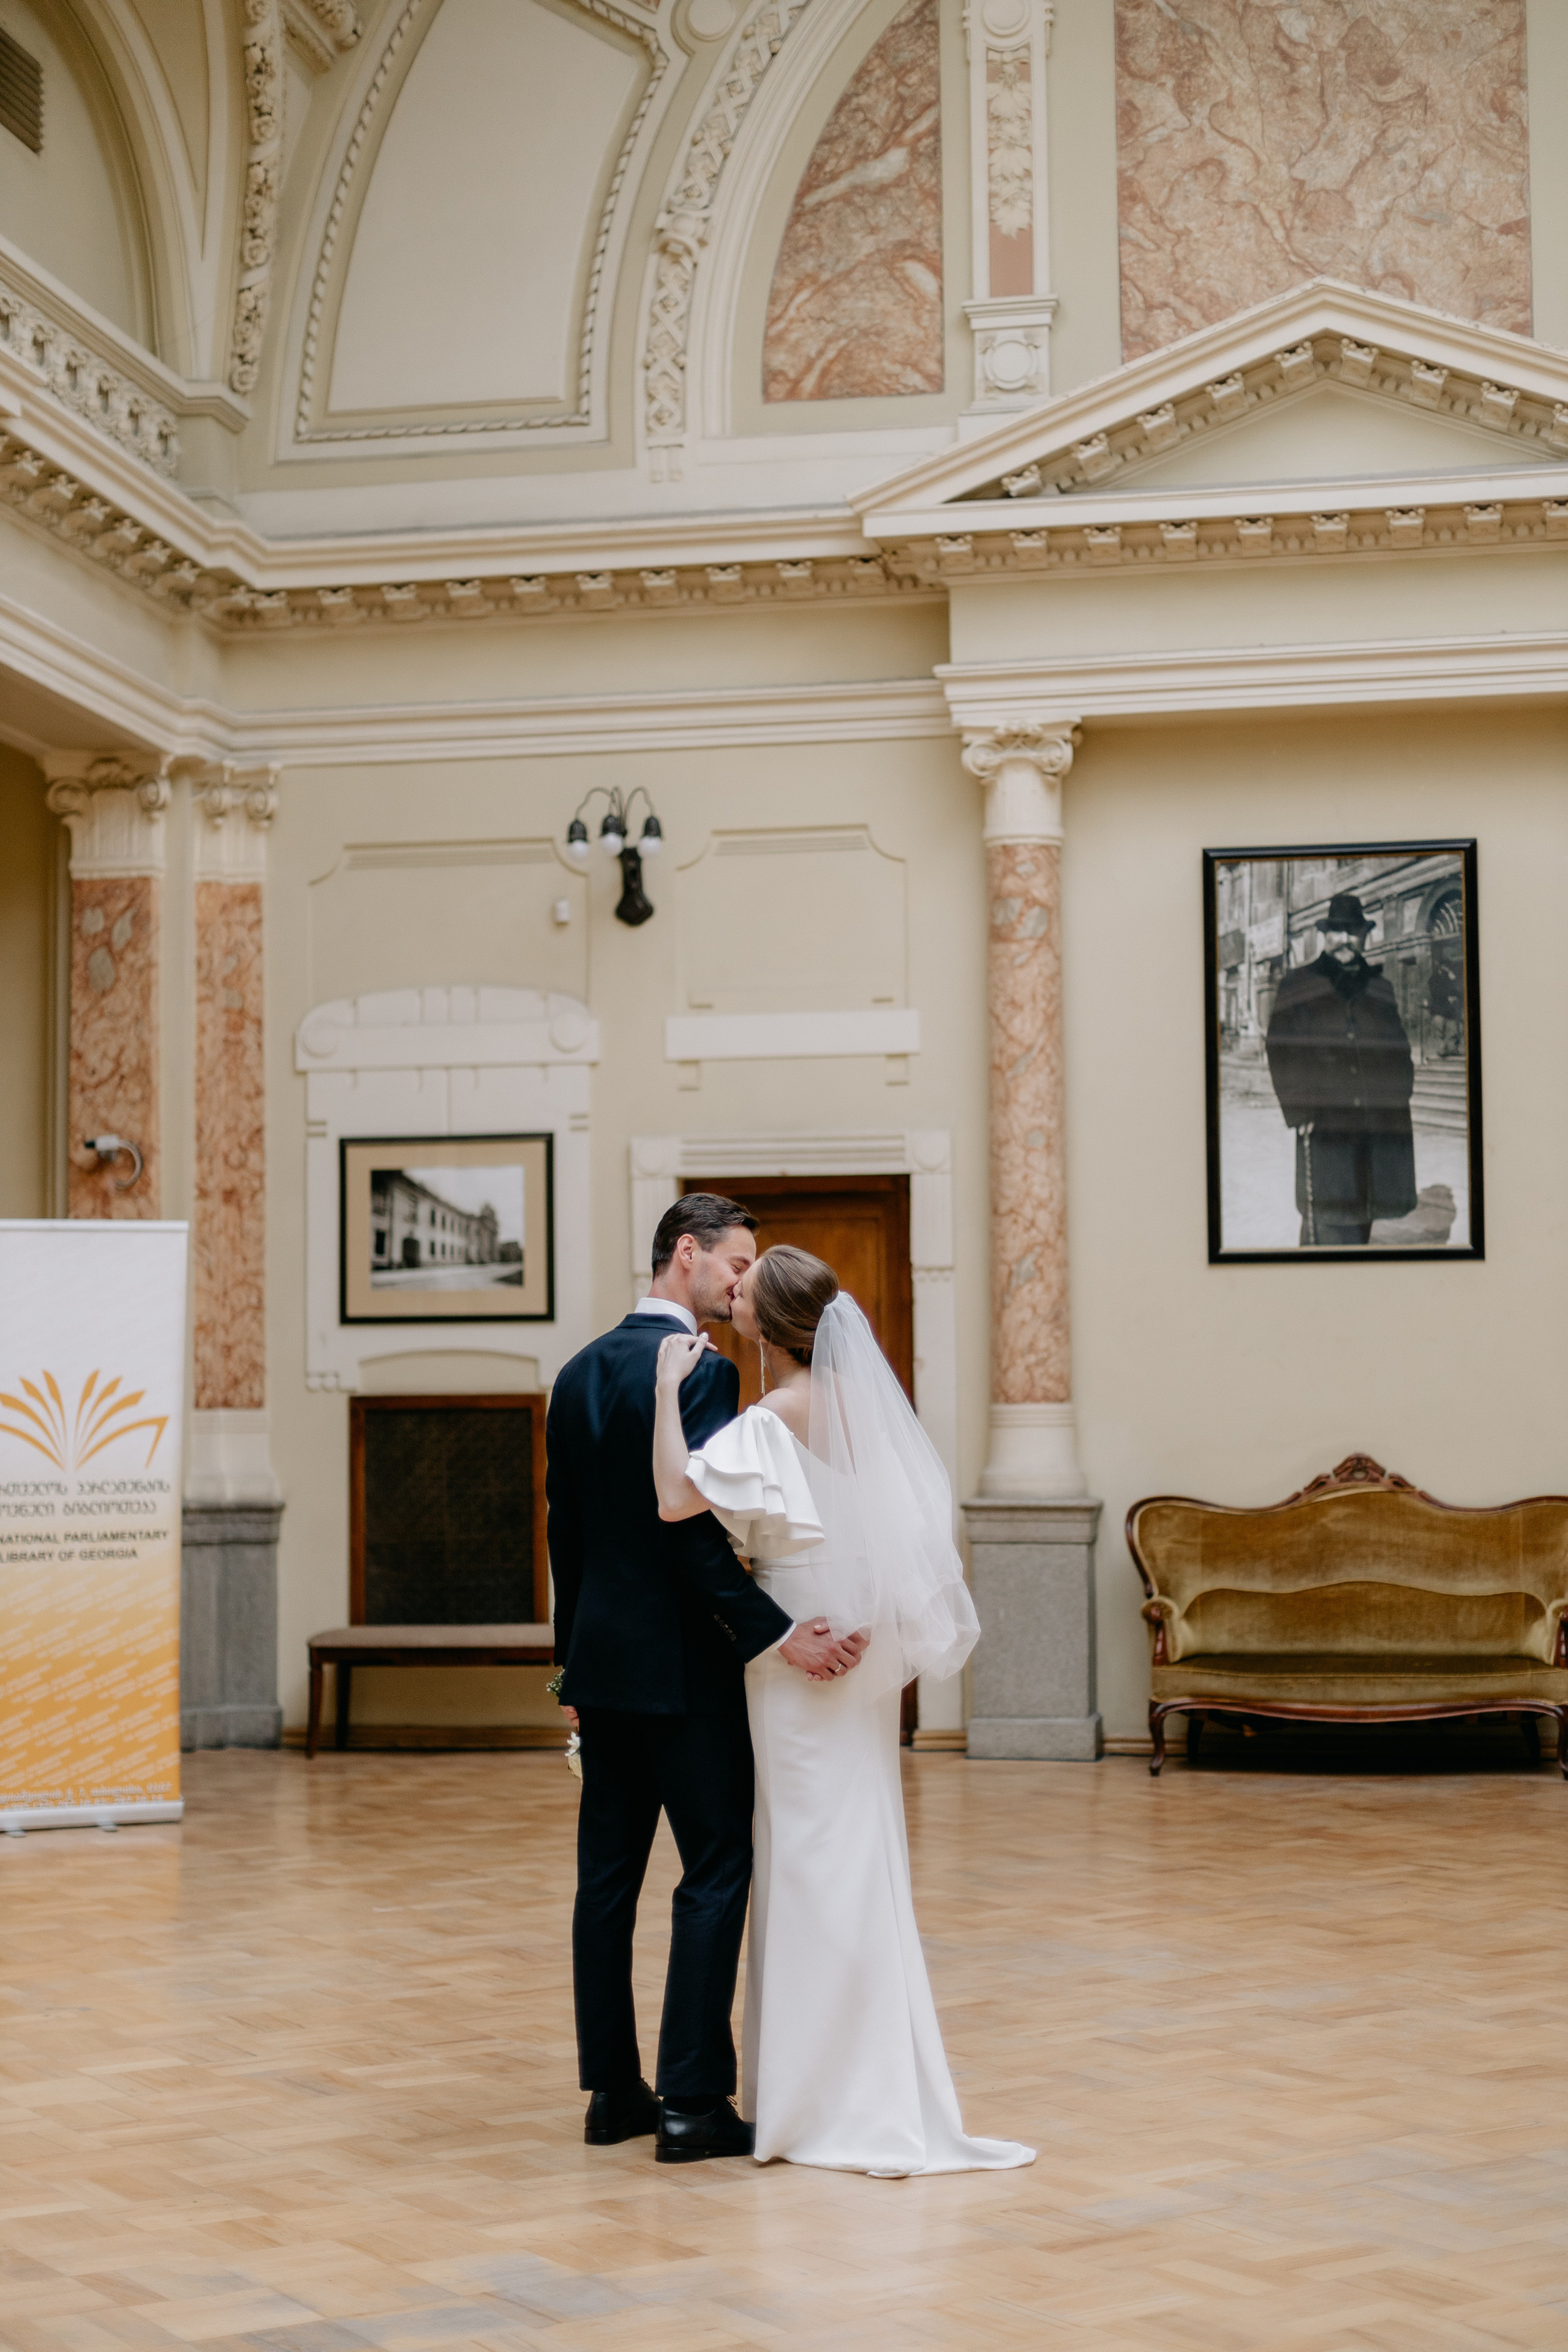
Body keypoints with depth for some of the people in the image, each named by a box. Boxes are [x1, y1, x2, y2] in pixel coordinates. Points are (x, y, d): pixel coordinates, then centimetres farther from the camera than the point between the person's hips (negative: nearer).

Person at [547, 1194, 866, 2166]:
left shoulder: (582, 1372, 10)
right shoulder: (700, 1370, -14)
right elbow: (695, 1533, -22)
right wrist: (779, 1636, -21)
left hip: (604, 1660, 8)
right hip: (684, 1665, -8)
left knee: (608, 1875, 10)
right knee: (718, 1869, -1)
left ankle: (613, 2090, 16)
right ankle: (693, 2101, -2)